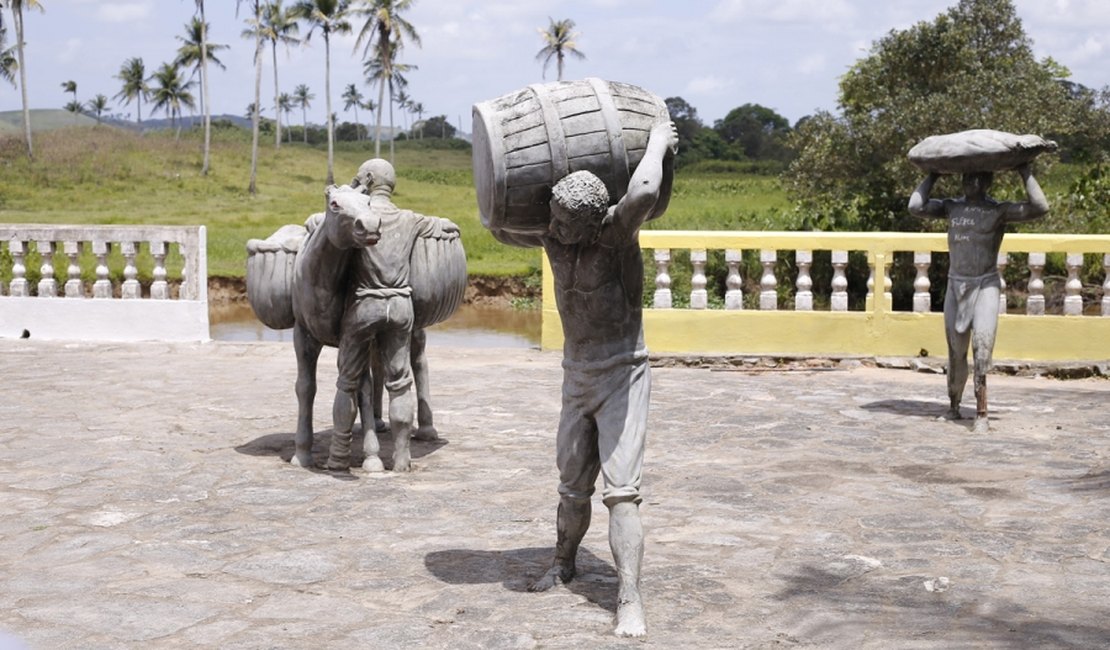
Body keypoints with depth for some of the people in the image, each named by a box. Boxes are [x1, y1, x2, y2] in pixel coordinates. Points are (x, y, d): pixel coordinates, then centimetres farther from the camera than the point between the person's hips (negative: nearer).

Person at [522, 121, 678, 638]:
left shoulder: (615, 233, -19)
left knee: (620, 490, -13)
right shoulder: (553, 238, -2)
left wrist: (659, 143, -23)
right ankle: (563, 564, 39)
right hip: (576, 378, 6)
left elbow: (644, 194, -39)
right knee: (572, 487, 17)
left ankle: (630, 603, -14)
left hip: (622, 377, -6)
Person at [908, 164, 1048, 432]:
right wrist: (933, 176, 4)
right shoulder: (951, 207, 8)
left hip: (986, 286, -3)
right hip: (956, 286, 4)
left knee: (982, 344, -20)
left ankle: (981, 414, -19)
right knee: (956, 352, 8)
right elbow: (915, 206, -4)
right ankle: (953, 404, 28)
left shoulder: (999, 210, -3)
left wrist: (1025, 172, -9)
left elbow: (1040, 208, -16)